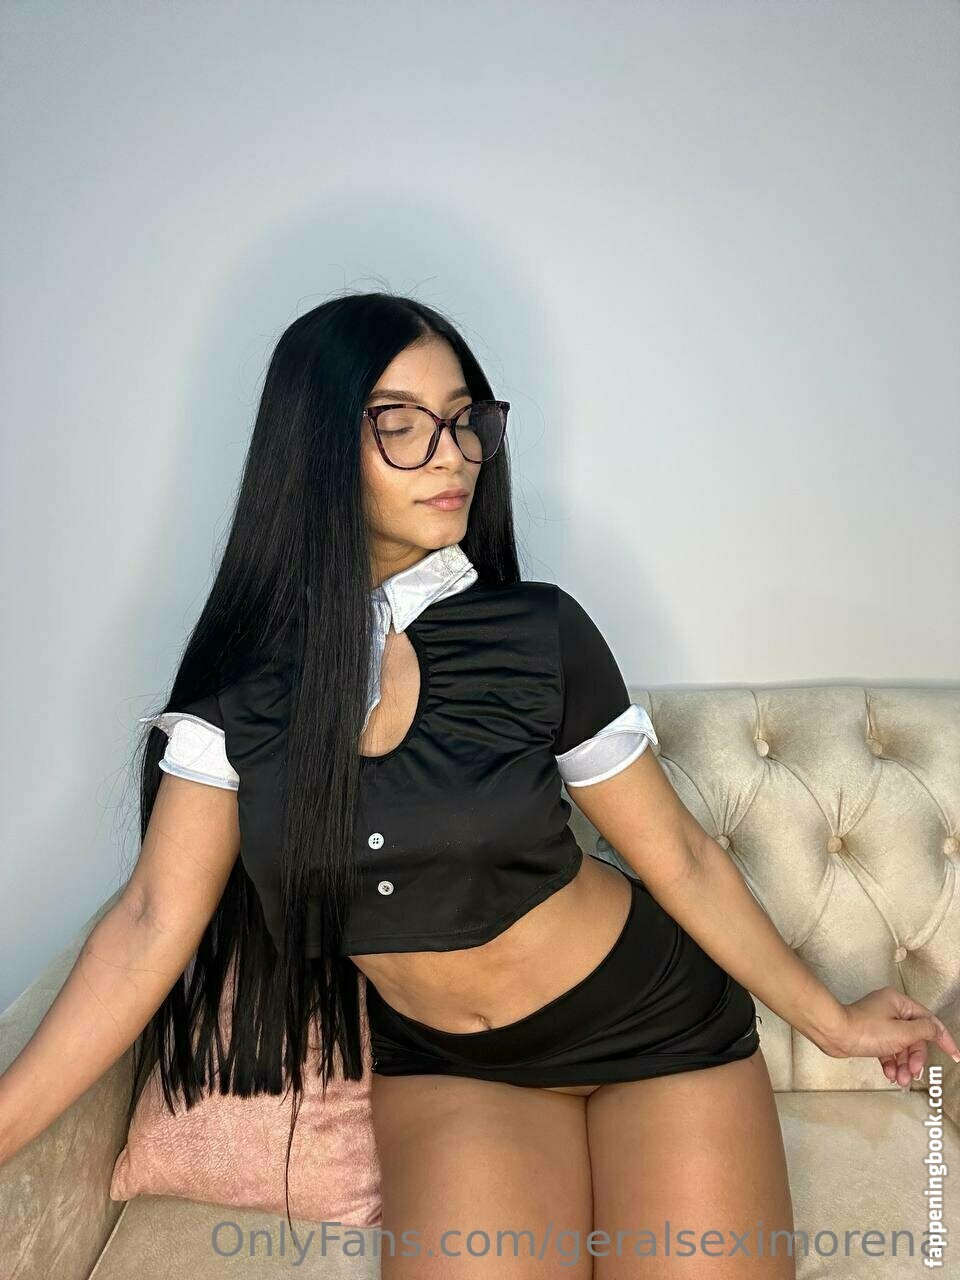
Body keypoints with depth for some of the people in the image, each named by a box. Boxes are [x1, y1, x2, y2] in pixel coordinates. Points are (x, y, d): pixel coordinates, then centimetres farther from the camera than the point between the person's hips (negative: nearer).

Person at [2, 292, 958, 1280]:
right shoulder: (243, 680, -12)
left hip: (652, 1021, 0)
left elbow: (679, 857, -7)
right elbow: (153, 922, -11)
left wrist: (831, 1020, 2)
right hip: (443, 1062, 1)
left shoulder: (538, 633, -17)